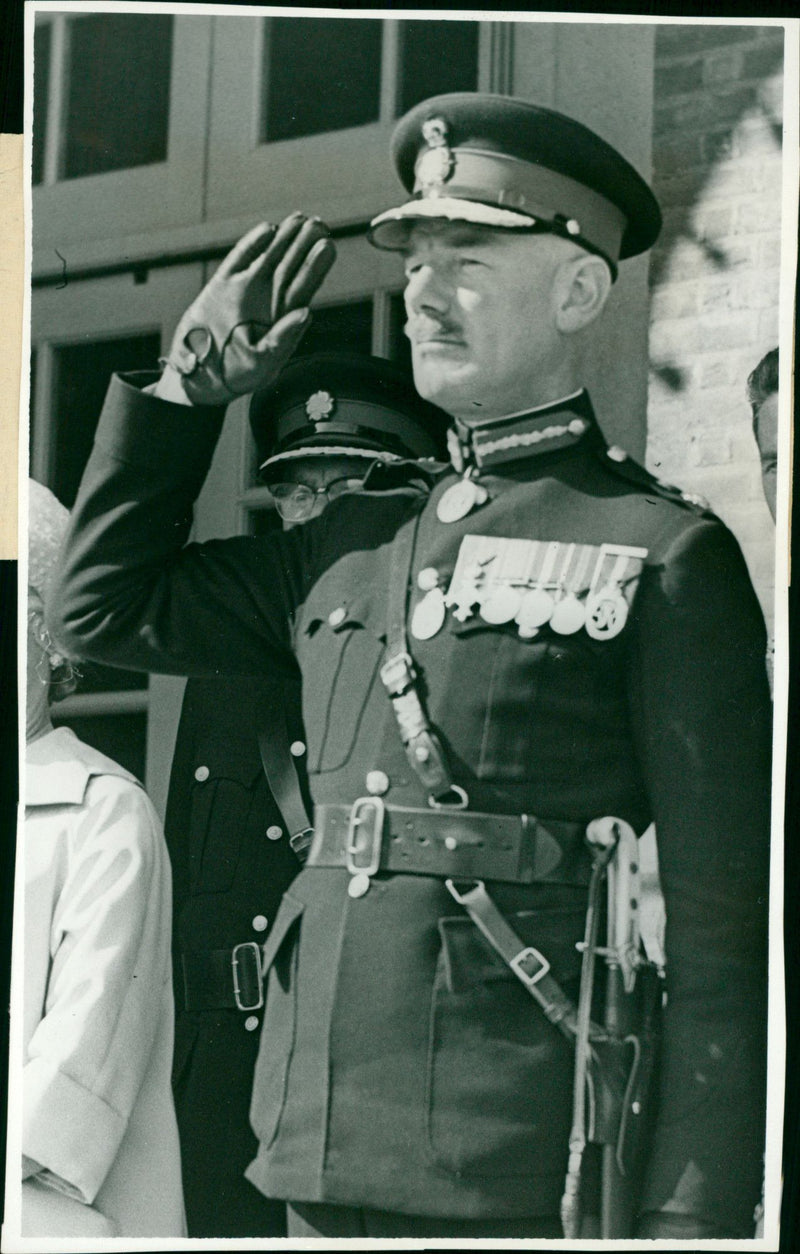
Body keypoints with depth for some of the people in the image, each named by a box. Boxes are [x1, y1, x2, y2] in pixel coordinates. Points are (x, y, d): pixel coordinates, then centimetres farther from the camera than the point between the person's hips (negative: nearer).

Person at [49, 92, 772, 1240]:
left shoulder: (666, 554, -2)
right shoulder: (357, 540, 17)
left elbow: (721, 918, -7)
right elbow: (107, 605, 28)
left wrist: (695, 1212, -13)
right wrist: (193, 382, 21)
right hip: (328, 1149, 6)